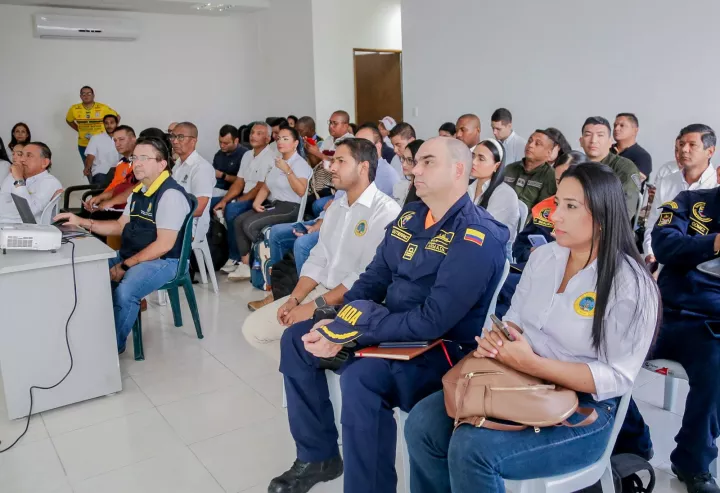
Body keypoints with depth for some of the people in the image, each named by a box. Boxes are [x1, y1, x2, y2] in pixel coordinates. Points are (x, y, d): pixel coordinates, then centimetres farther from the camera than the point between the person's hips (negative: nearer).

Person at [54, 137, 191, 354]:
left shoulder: (171, 195, -18)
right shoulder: (139, 191, 11)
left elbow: (164, 245, -22)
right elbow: (120, 226, 19)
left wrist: (125, 266, -19)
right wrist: (83, 222, 6)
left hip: (164, 261, -9)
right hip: (131, 256, 9)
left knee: (123, 293, -31)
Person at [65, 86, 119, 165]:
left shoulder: (102, 108, -12)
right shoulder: (74, 109, -5)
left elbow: (117, 117, 2)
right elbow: (69, 120, 16)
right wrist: (79, 130, 5)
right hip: (83, 145, 2)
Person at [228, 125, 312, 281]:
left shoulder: (300, 163, -8)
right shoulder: (276, 161, 16)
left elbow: (301, 191, -23)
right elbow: (265, 187, 19)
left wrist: (287, 170, -25)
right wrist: (256, 203, 2)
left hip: (290, 207, -8)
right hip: (272, 204, 8)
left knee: (250, 225, -22)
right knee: (239, 221, -8)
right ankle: (245, 265, -6)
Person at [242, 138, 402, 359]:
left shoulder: (385, 211, -15)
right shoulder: (336, 205, 13)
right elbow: (317, 260, 13)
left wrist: (315, 306, -20)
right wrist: (294, 299, -1)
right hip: (322, 291, 8)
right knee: (254, 327, 3)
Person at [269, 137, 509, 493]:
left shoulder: (477, 238, -20)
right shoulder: (410, 216, 6)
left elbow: (433, 320, -26)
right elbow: (374, 278, 9)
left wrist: (351, 333, -26)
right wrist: (336, 326, -8)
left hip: (441, 348, -8)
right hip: (389, 327, 9)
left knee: (361, 375, -35)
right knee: (297, 339, 4)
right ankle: (318, 456, 16)